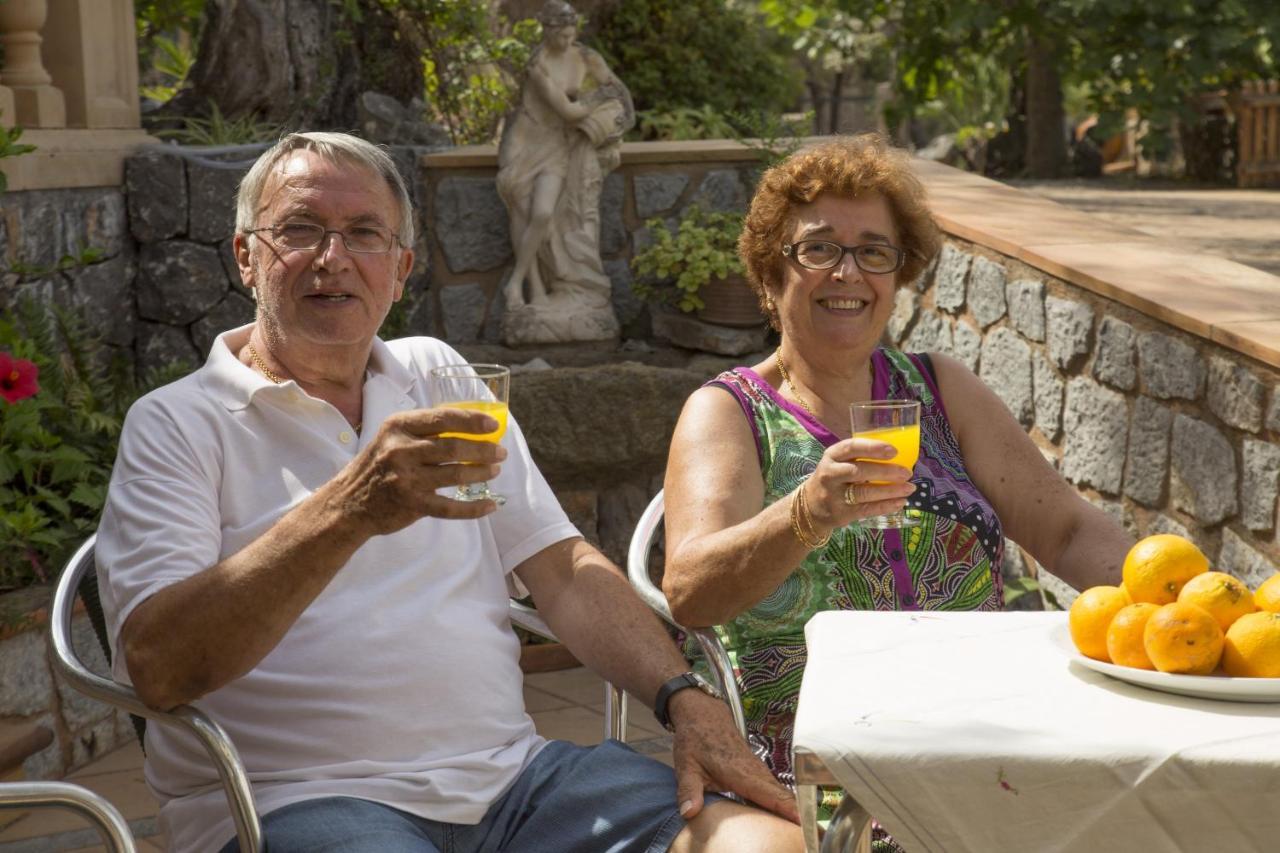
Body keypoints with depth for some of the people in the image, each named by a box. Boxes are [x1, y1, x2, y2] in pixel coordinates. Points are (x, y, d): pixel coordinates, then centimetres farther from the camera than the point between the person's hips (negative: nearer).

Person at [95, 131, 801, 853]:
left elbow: (563, 569, 14)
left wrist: (688, 700, -2)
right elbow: (156, 667, -14)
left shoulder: (438, 375, 19)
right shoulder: (176, 424, 1)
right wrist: (348, 511, -26)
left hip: (509, 774, 5)